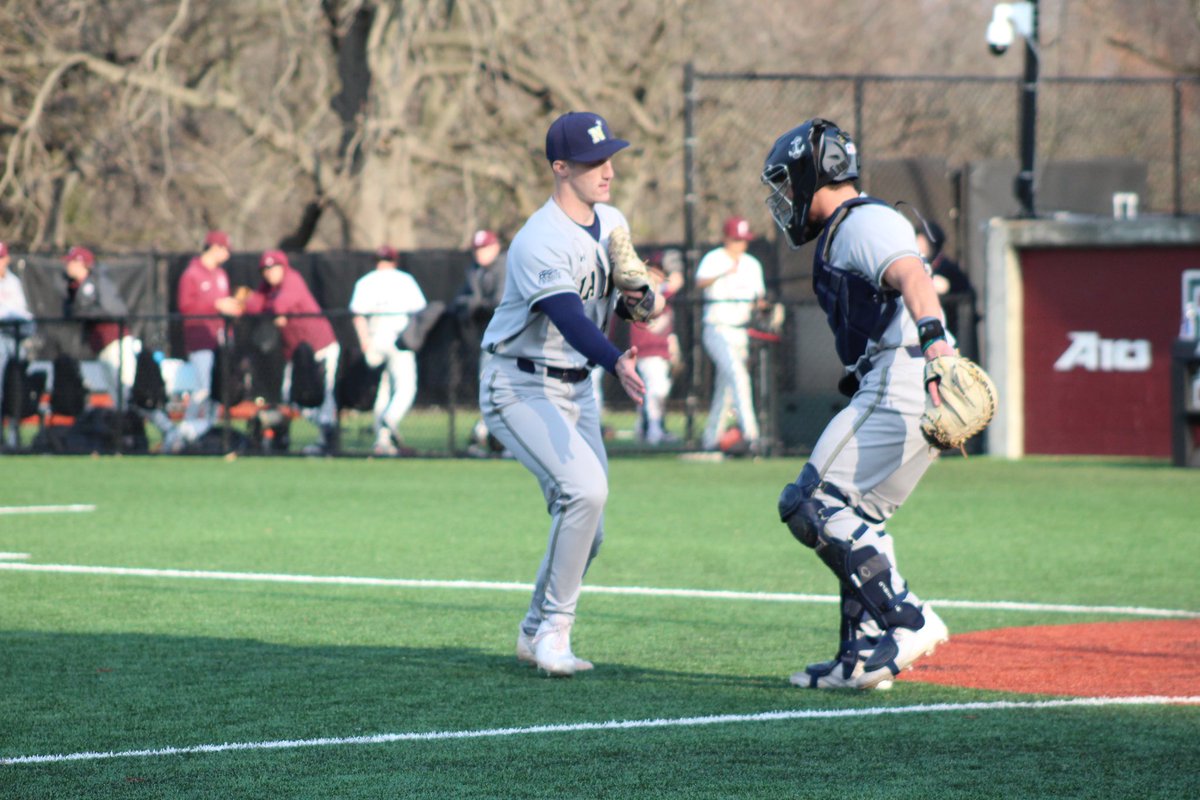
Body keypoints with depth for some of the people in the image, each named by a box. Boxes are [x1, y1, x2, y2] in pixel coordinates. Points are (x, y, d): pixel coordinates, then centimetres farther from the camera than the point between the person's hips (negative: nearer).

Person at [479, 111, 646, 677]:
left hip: (575, 388, 8)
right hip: (519, 389, -8)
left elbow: (618, 302, 17)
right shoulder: (540, 242, -23)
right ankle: (554, 630, -15)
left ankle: (535, 635, 27)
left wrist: (635, 299, -9)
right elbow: (569, 318, -38)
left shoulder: (613, 225, 4)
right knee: (585, 488, -26)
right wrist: (617, 364, -56)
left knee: (586, 533, 7)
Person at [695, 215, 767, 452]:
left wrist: (760, 303, -8)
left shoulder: (752, 264, 12)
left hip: (740, 333, 6)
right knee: (736, 374, -24)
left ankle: (710, 439, 22)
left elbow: (759, 295, 17)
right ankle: (749, 431, -32)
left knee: (725, 388, 11)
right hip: (716, 331, -6)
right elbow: (700, 283, -25)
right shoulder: (713, 259, -7)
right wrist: (725, 273, -42)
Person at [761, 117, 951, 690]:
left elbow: (912, 276, -25)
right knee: (854, 516, 16)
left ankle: (908, 621, -17)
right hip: (892, 392, 11)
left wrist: (933, 340, -42)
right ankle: (865, 656, 14)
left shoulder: (862, 222, -6)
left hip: (900, 388, -11)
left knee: (815, 505, -12)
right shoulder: (843, 233, 27)